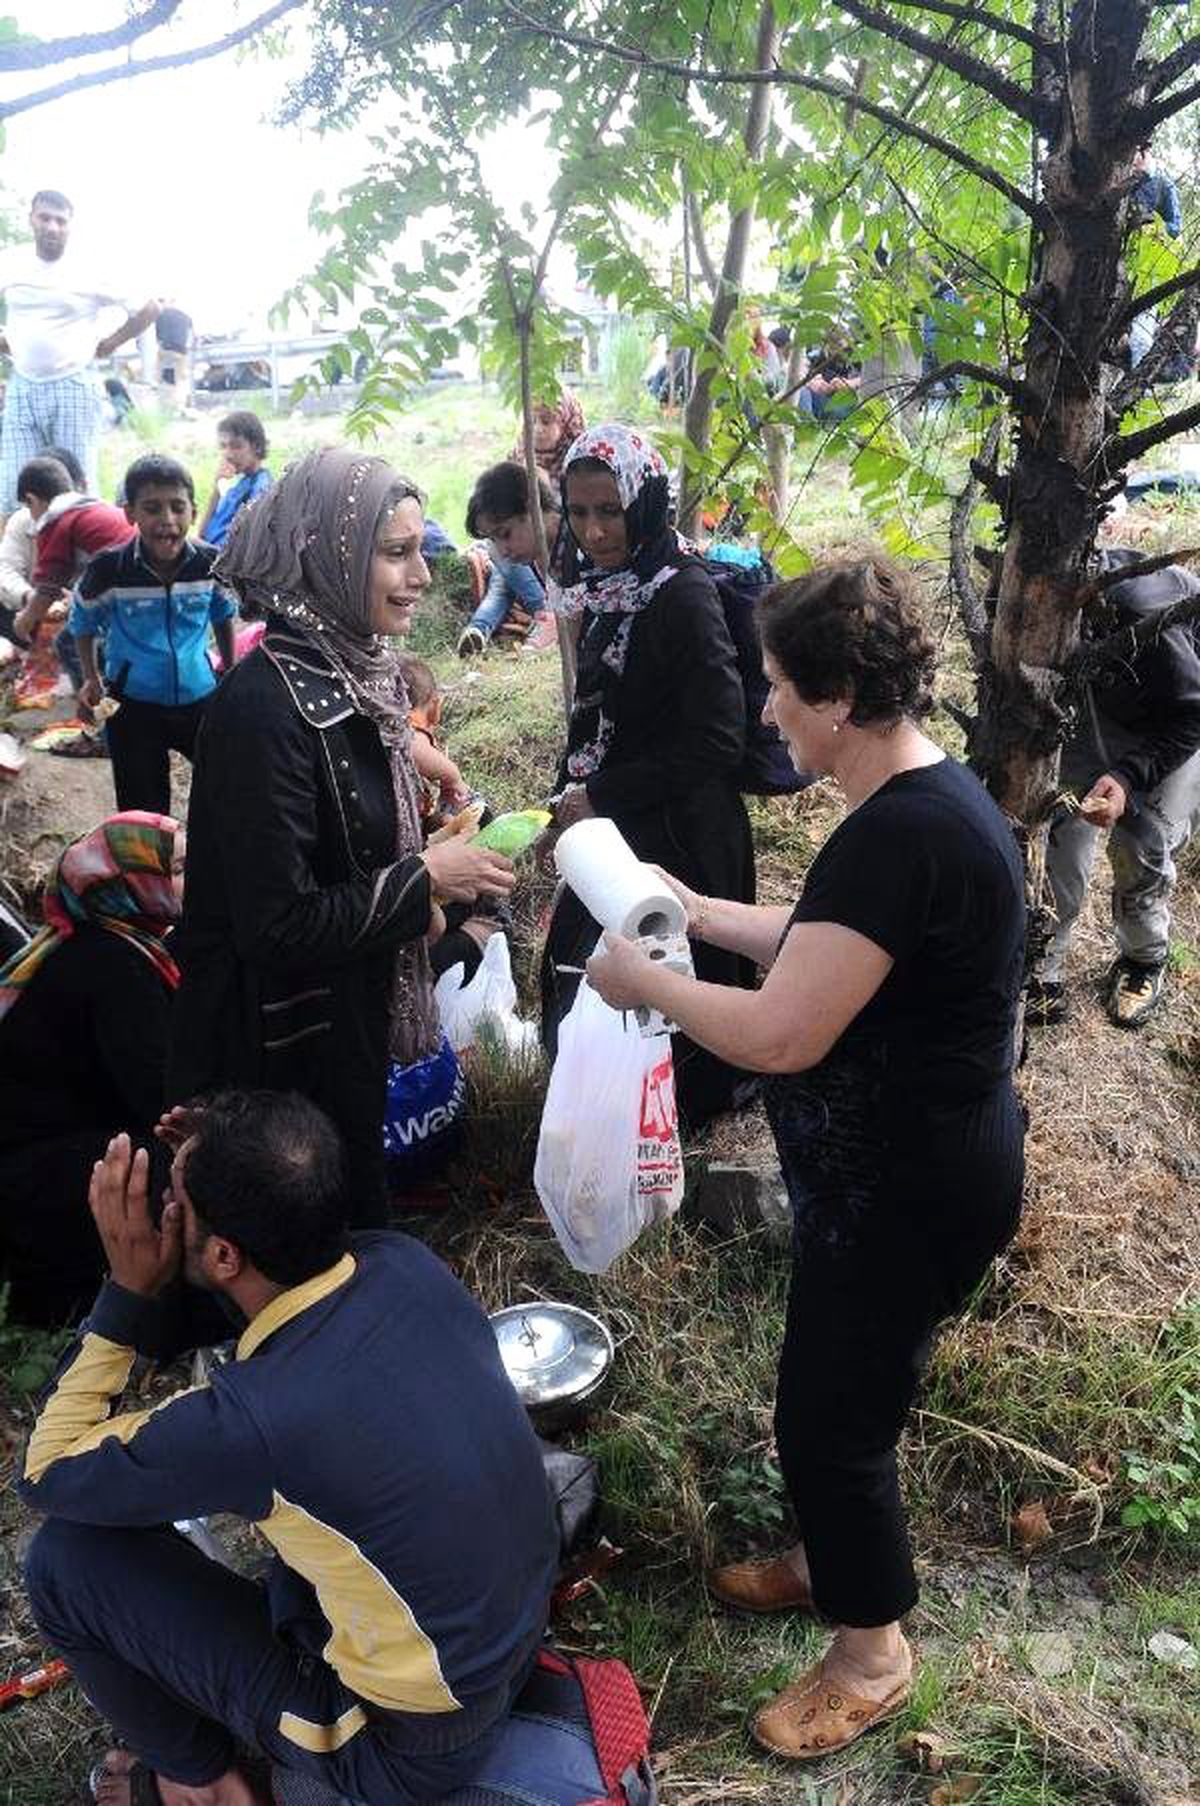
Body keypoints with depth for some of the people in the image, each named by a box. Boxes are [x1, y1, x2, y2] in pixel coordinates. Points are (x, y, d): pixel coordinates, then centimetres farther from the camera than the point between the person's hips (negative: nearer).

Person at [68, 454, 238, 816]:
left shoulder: (211, 564, -11)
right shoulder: (108, 570, -16)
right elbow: (83, 623, 4)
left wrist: (231, 672, 16)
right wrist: (92, 678, 4)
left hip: (200, 698, 2)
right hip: (134, 706, -2)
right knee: (143, 813, 8)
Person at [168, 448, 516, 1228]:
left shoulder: (351, 671, 1)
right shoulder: (267, 704, -26)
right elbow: (279, 924, -27)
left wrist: (420, 883, 0)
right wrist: (421, 878, -19)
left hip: (349, 1017, 8)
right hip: (282, 1044, -8)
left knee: (353, 1208, 25)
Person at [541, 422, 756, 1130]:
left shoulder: (685, 597, -21)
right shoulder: (606, 587, 3)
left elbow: (716, 745, -23)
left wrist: (601, 796, -18)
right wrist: (570, 797, 11)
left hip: (679, 838, -8)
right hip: (613, 826, 8)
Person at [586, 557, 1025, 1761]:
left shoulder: (899, 834, -30)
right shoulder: (926, 798, 3)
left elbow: (781, 1035, -31)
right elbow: (827, 948, 14)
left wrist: (641, 980, -16)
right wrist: (699, 911, 12)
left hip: (906, 1188, -10)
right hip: (907, 1164, 10)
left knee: (831, 1415, 9)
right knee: (836, 1390, 26)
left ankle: (870, 1654, 33)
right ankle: (831, 1562, 50)